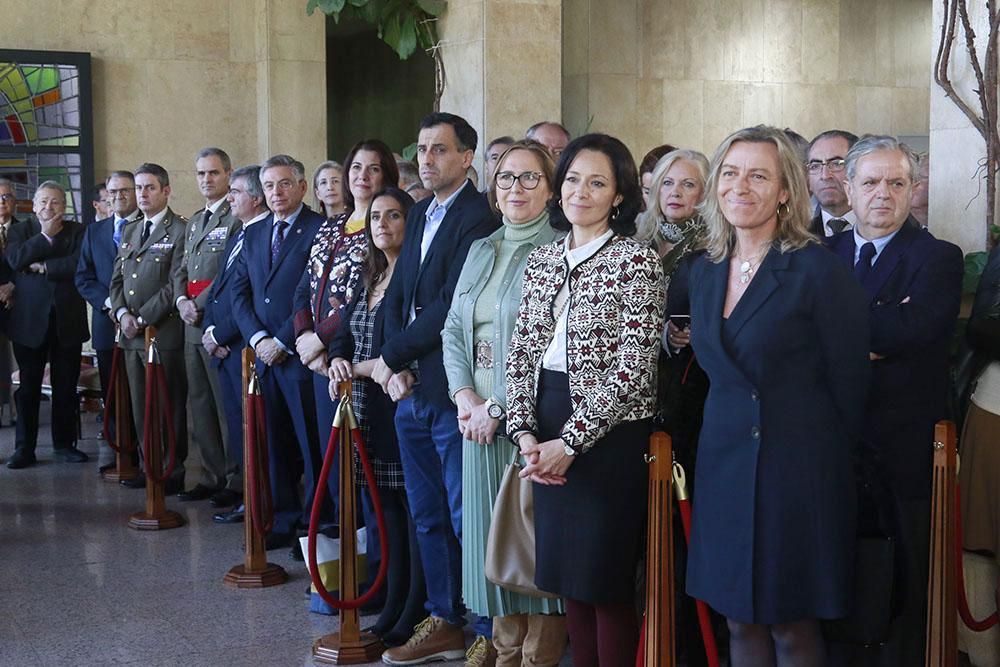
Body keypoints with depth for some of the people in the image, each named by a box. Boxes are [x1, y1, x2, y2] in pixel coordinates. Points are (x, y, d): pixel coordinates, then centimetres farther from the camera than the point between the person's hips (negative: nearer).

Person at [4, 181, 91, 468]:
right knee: (28, 387, 3)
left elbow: (79, 264, -12)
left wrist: (43, 267, -12)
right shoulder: (19, 231, 8)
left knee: (66, 387, 7)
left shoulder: (78, 232, 6)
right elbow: (15, 260, -11)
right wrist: (46, 236, -9)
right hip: (30, 321, 0)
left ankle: (64, 444, 18)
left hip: (68, 320, 0)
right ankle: (24, 449, 9)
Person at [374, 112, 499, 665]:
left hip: (451, 391, -8)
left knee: (466, 517, -1)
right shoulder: (419, 216, 15)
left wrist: (390, 357, -9)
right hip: (410, 389, 8)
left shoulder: (478, 219, -13)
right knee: (427, 516, 15)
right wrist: (397, 369, -1)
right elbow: (397, 296, 12)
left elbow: (450, 309, -19)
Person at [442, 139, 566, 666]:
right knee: (492, 537, 12)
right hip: (478, 419, 7)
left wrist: (498, 408, -16)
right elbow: (453, 329, 12)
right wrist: (465, 395, -4)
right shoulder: (481, 251, 14)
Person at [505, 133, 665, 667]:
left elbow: (633, 367, -15)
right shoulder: (542, 260, 10)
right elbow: (520, 353, 8)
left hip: (608, 435, -6)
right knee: (566, 570, 14)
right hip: (546, 433, 6)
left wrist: (571, 440, -17)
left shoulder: (637, 261, -9)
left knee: (606, 578, 3)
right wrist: (525, 431, -5)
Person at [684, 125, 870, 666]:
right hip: (723, 464, 6)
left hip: (797, 465, -6)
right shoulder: (704, 271, 8)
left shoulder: (818, 270, -11)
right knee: (740, 619, 12)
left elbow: (848, 379, -6)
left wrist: (832, 453, 3)